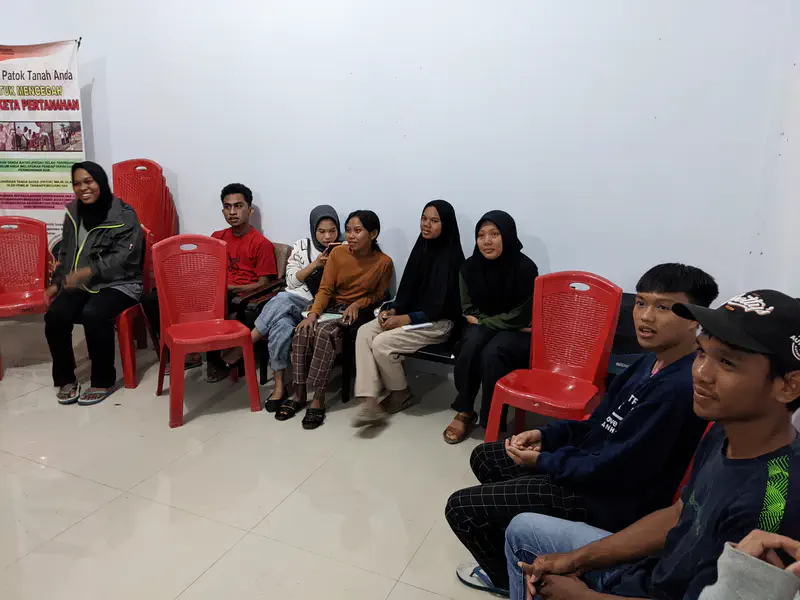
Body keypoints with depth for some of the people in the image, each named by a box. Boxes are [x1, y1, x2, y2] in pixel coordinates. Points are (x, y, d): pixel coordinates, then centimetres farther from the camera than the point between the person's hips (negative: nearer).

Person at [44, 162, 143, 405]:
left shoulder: (123, 215, -10)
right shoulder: (73, 213, 11)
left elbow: (121, 259, -18)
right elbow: (65, 253, 21)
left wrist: (86, 272, -28)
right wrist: (56, 283, 9)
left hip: (118, 284, -6)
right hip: (81, 284, 6)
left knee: (93, 314, -34)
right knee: (54, 315, -22)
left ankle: (103, 381, -15)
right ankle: (66, 379, -3)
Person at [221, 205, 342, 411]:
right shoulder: (302, 246, 12)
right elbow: (292, 281, 6)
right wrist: (315, 264, -6)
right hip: (293, 302, 2)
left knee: (282, 299, -34)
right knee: (281, 327, -35)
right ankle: (279, 386, -24)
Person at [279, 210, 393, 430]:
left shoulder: (384, 262, -10)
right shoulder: (337, 253, -3)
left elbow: (378, 295, 3)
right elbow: (325, 289, -3)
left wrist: (357, 304, -15)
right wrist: (313, 313, -19)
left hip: (358, 311, -3)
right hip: (332, 306, 4)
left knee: (325, 332, -33)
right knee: (302, 330, -26)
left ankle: (318, 398, -25)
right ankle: (299, 394, -14)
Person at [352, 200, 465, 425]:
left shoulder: (452, 257, -14)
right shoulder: (421, 247, 9)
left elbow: (440, 306, -17)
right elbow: (407, 288, 12)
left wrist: (405, 319, -20)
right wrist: (393, 310, -6)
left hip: (439, 322, -7)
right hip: (408, 314, 8)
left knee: (382, 343, -25)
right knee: (364, 333, -17)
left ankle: (401, 393, 3)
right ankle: (371, 402, -22)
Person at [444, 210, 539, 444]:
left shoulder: (525, 268, -18)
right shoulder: (470, 267, -6)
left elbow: (521, 316, -14)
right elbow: (468, 309, 4)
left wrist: (483, 321, -10)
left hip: (518, 333, -3)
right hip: (482, 325, 3)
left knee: (491, 354, -33)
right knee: (471, 345, -30)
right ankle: (464, 412, -15)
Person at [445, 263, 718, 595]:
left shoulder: (678, 388, -30)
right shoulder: (654, 360, 1)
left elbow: (614, 468, -26)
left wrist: (543, 461, -13)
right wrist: (545, 434, -2)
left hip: (606, 499, -10)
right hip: (588, 460, 10)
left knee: (461, 508, -7)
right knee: (484, 457, 20)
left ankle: (508, 577, 21)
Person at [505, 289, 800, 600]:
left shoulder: (770, 506, -35)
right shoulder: (725, 434, -9)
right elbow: (677, 517, 3)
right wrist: (575, 560, 0)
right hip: (655, 568, 7)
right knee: (524, 529, 15)